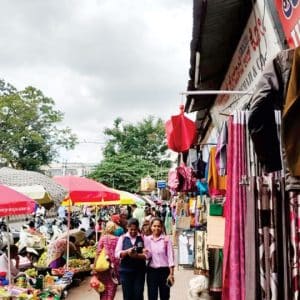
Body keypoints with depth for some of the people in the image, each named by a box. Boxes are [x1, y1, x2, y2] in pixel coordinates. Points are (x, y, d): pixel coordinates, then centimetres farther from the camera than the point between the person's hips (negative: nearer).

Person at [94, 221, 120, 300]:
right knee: (112, 287, 9)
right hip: (114, 266, 0)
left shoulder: (103, 238, -5)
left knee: (104, 288, 14)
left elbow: (98, 252, -7)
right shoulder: (117, 239, -6)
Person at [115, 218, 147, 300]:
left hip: (139, 270, 0)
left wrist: (137, 255, -22)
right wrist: (127, 251, -20)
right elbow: (117, 254, -2)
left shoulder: (142, 238, 1)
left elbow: (146, 254, -3)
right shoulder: (122, 238, 2)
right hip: (126, 270, 0)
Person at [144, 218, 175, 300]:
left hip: (164, 270, -1)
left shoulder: (166, 239, -4)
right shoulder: (147, 239, 2)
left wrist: (171, 273, -10)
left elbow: (170, 256, -6)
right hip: (151, 271, 2)